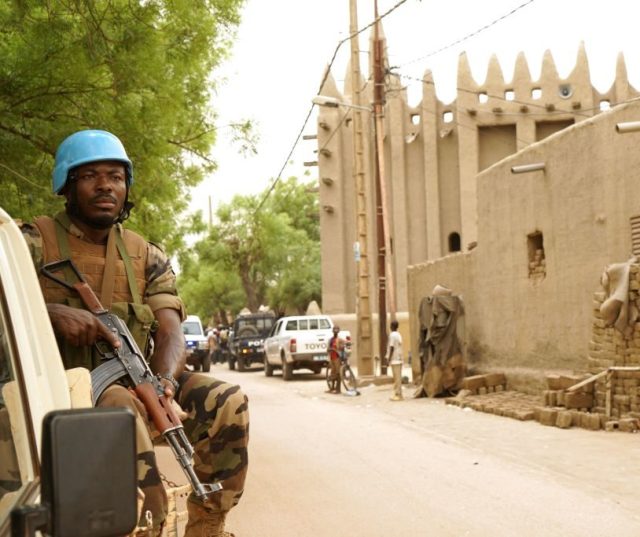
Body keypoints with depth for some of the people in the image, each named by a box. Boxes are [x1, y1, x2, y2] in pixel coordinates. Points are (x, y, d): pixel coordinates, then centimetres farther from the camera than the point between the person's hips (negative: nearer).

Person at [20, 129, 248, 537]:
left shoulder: (148, 258, 12)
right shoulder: (34, 243, 2)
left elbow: (170, 331, -1)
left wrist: (164, 381, -24)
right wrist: (55, 312, -33)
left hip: (133, 382, 5)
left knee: (227, 403, -17)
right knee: (120, 407, -37)